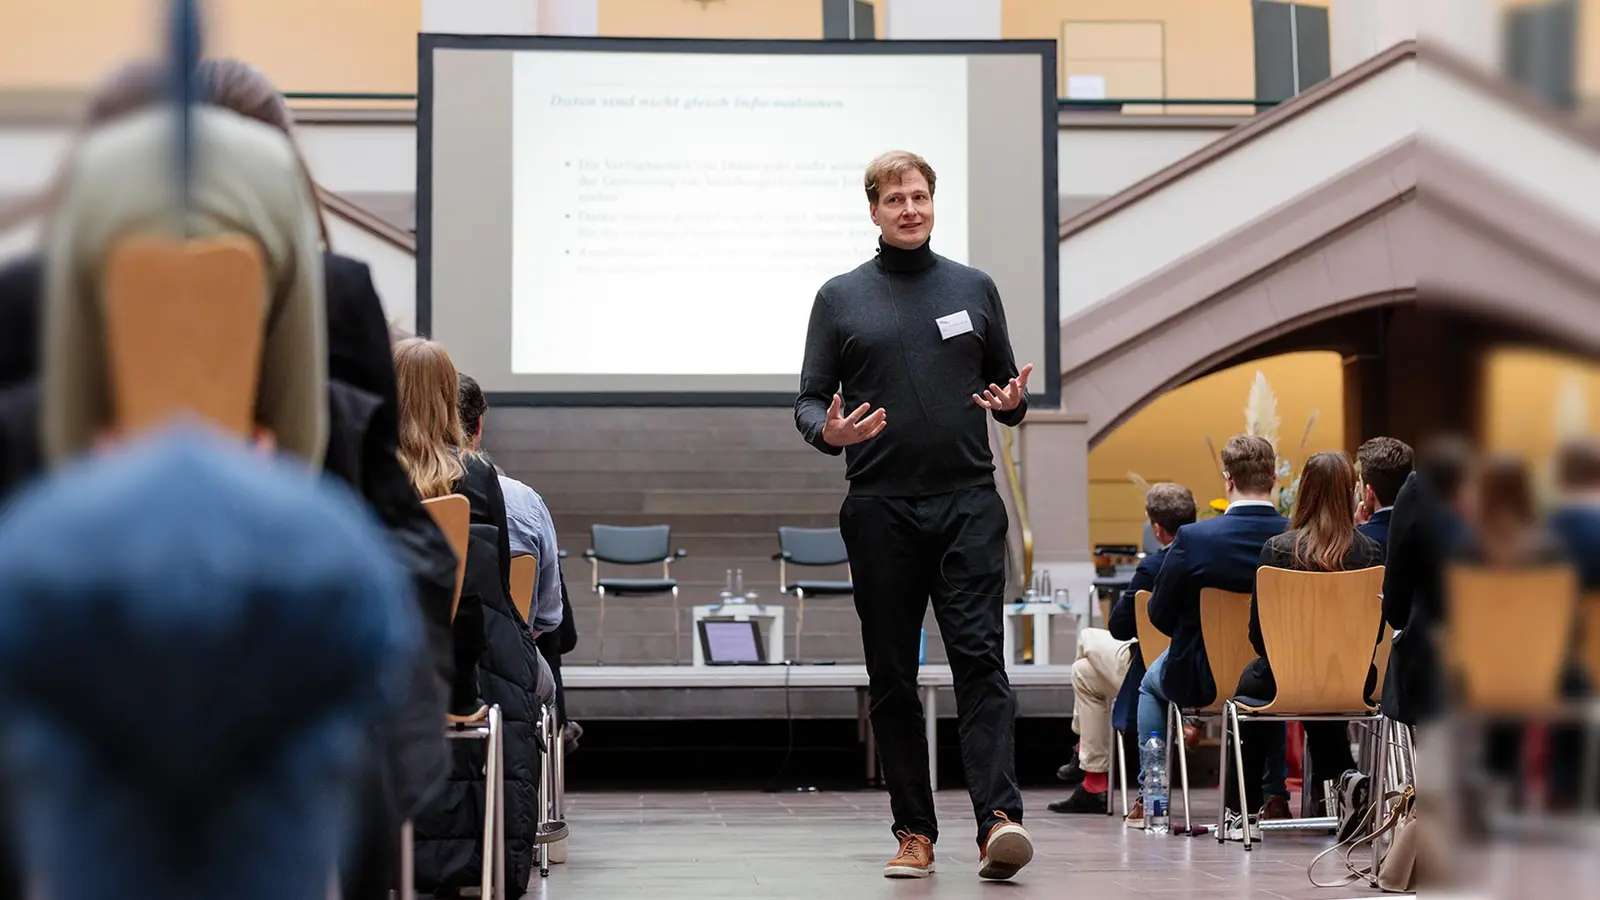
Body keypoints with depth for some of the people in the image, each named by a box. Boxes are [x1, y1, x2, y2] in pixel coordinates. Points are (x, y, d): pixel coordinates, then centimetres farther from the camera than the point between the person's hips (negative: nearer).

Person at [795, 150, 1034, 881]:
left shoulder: (974, 288, 12)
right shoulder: (841, 298, 8)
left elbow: (1006, 384, 17)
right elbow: (809, 400, 8)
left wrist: (1012, 402, -7)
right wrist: (828, 431, -15)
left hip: (968, 501, 0)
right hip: (880, 510, 0)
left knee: (980, 658, -11)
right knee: (892, 676, 3)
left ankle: (998, 820, -19)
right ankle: (914, 833, 9)